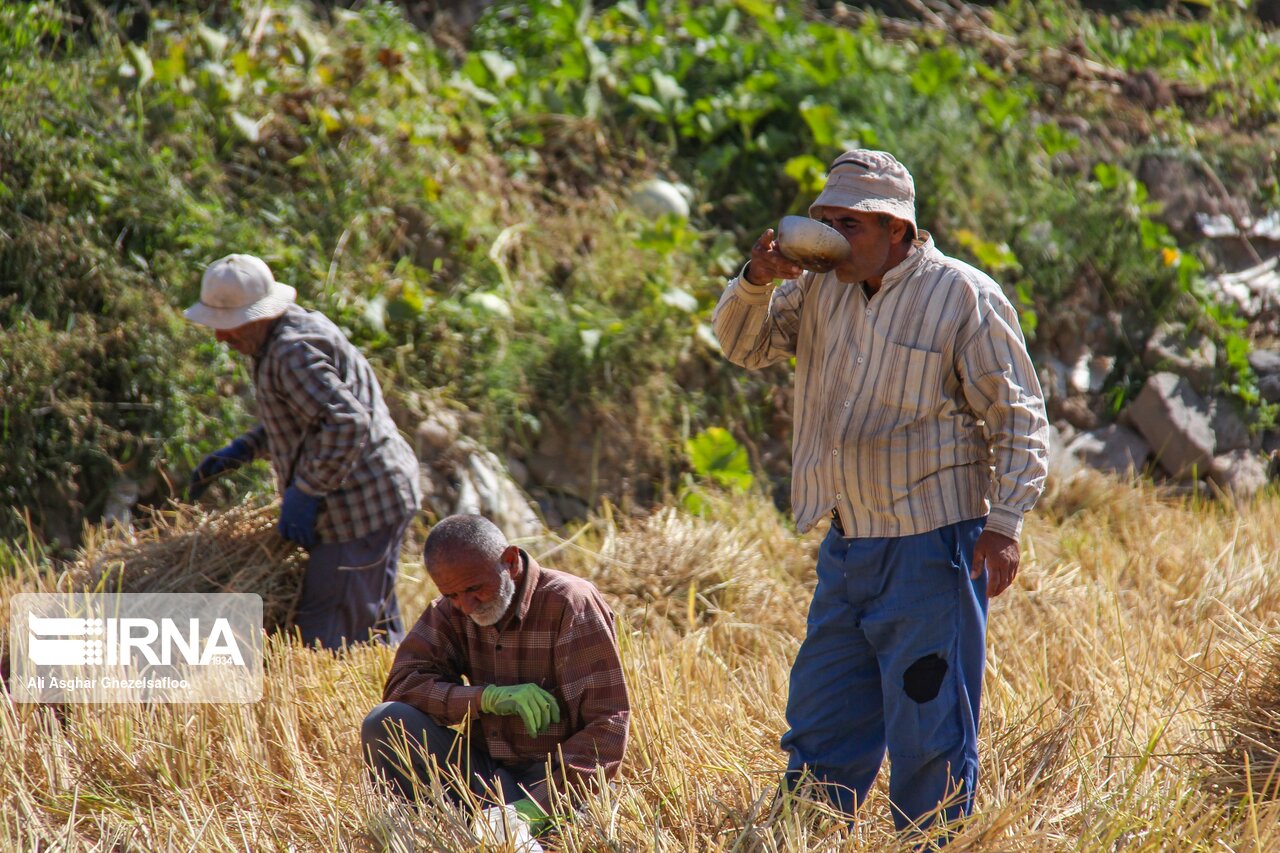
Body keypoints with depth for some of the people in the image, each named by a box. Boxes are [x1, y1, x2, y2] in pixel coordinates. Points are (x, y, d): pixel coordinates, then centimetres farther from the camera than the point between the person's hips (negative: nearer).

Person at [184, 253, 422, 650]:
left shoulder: (294, 352, -19)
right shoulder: (301, 326, 14)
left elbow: (346, 423, -29)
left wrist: (305, 494, -23)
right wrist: (239, 452, 18)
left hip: (359, 509, -11)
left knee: (325, 647, -12)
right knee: (377, 634, 17)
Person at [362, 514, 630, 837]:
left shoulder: (569, 604, -14)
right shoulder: (452, 611, 3)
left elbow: (607, 726, -18)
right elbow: (401, 685, -6)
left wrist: (537, 806, -30)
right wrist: (487, 697, -22)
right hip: (483, 771, 6)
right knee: (385, 723, -17)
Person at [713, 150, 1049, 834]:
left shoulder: (963, 296, -8)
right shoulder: (824, 288, 9)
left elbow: (1018, 418, -7)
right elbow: (744, 346, 15)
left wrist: (1003, 523, -15)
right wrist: (756, 282, -6)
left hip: (932, 547, -6)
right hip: (848, 547, 7)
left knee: (929, 734, -2)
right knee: (819, 727, 11)